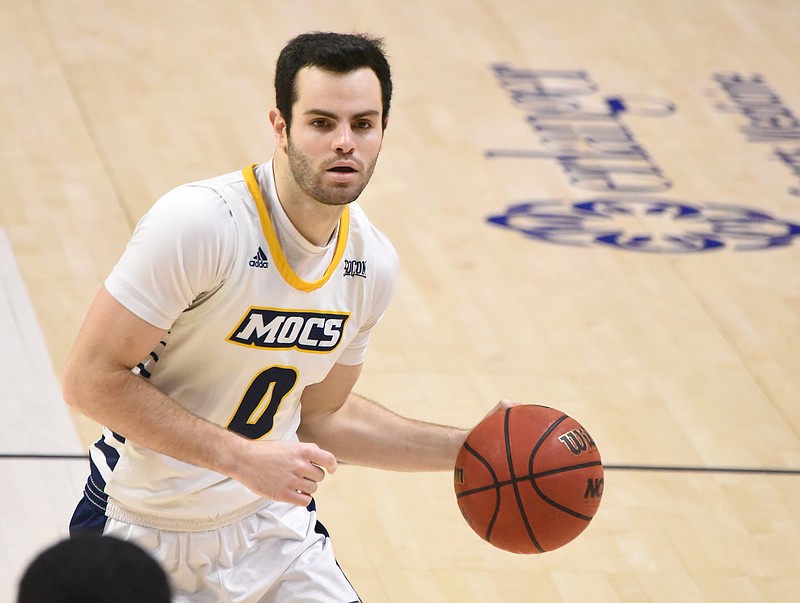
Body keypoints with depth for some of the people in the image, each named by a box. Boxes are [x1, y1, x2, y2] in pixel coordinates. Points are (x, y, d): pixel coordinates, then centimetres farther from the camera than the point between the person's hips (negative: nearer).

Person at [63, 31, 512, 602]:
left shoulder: (371, 261, -4)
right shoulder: (200, 222, -25)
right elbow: (92, 378, -24)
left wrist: (466, 447, 2)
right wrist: (244, 457, -28)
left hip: (271, 526, 5)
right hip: (145, 531, -4)